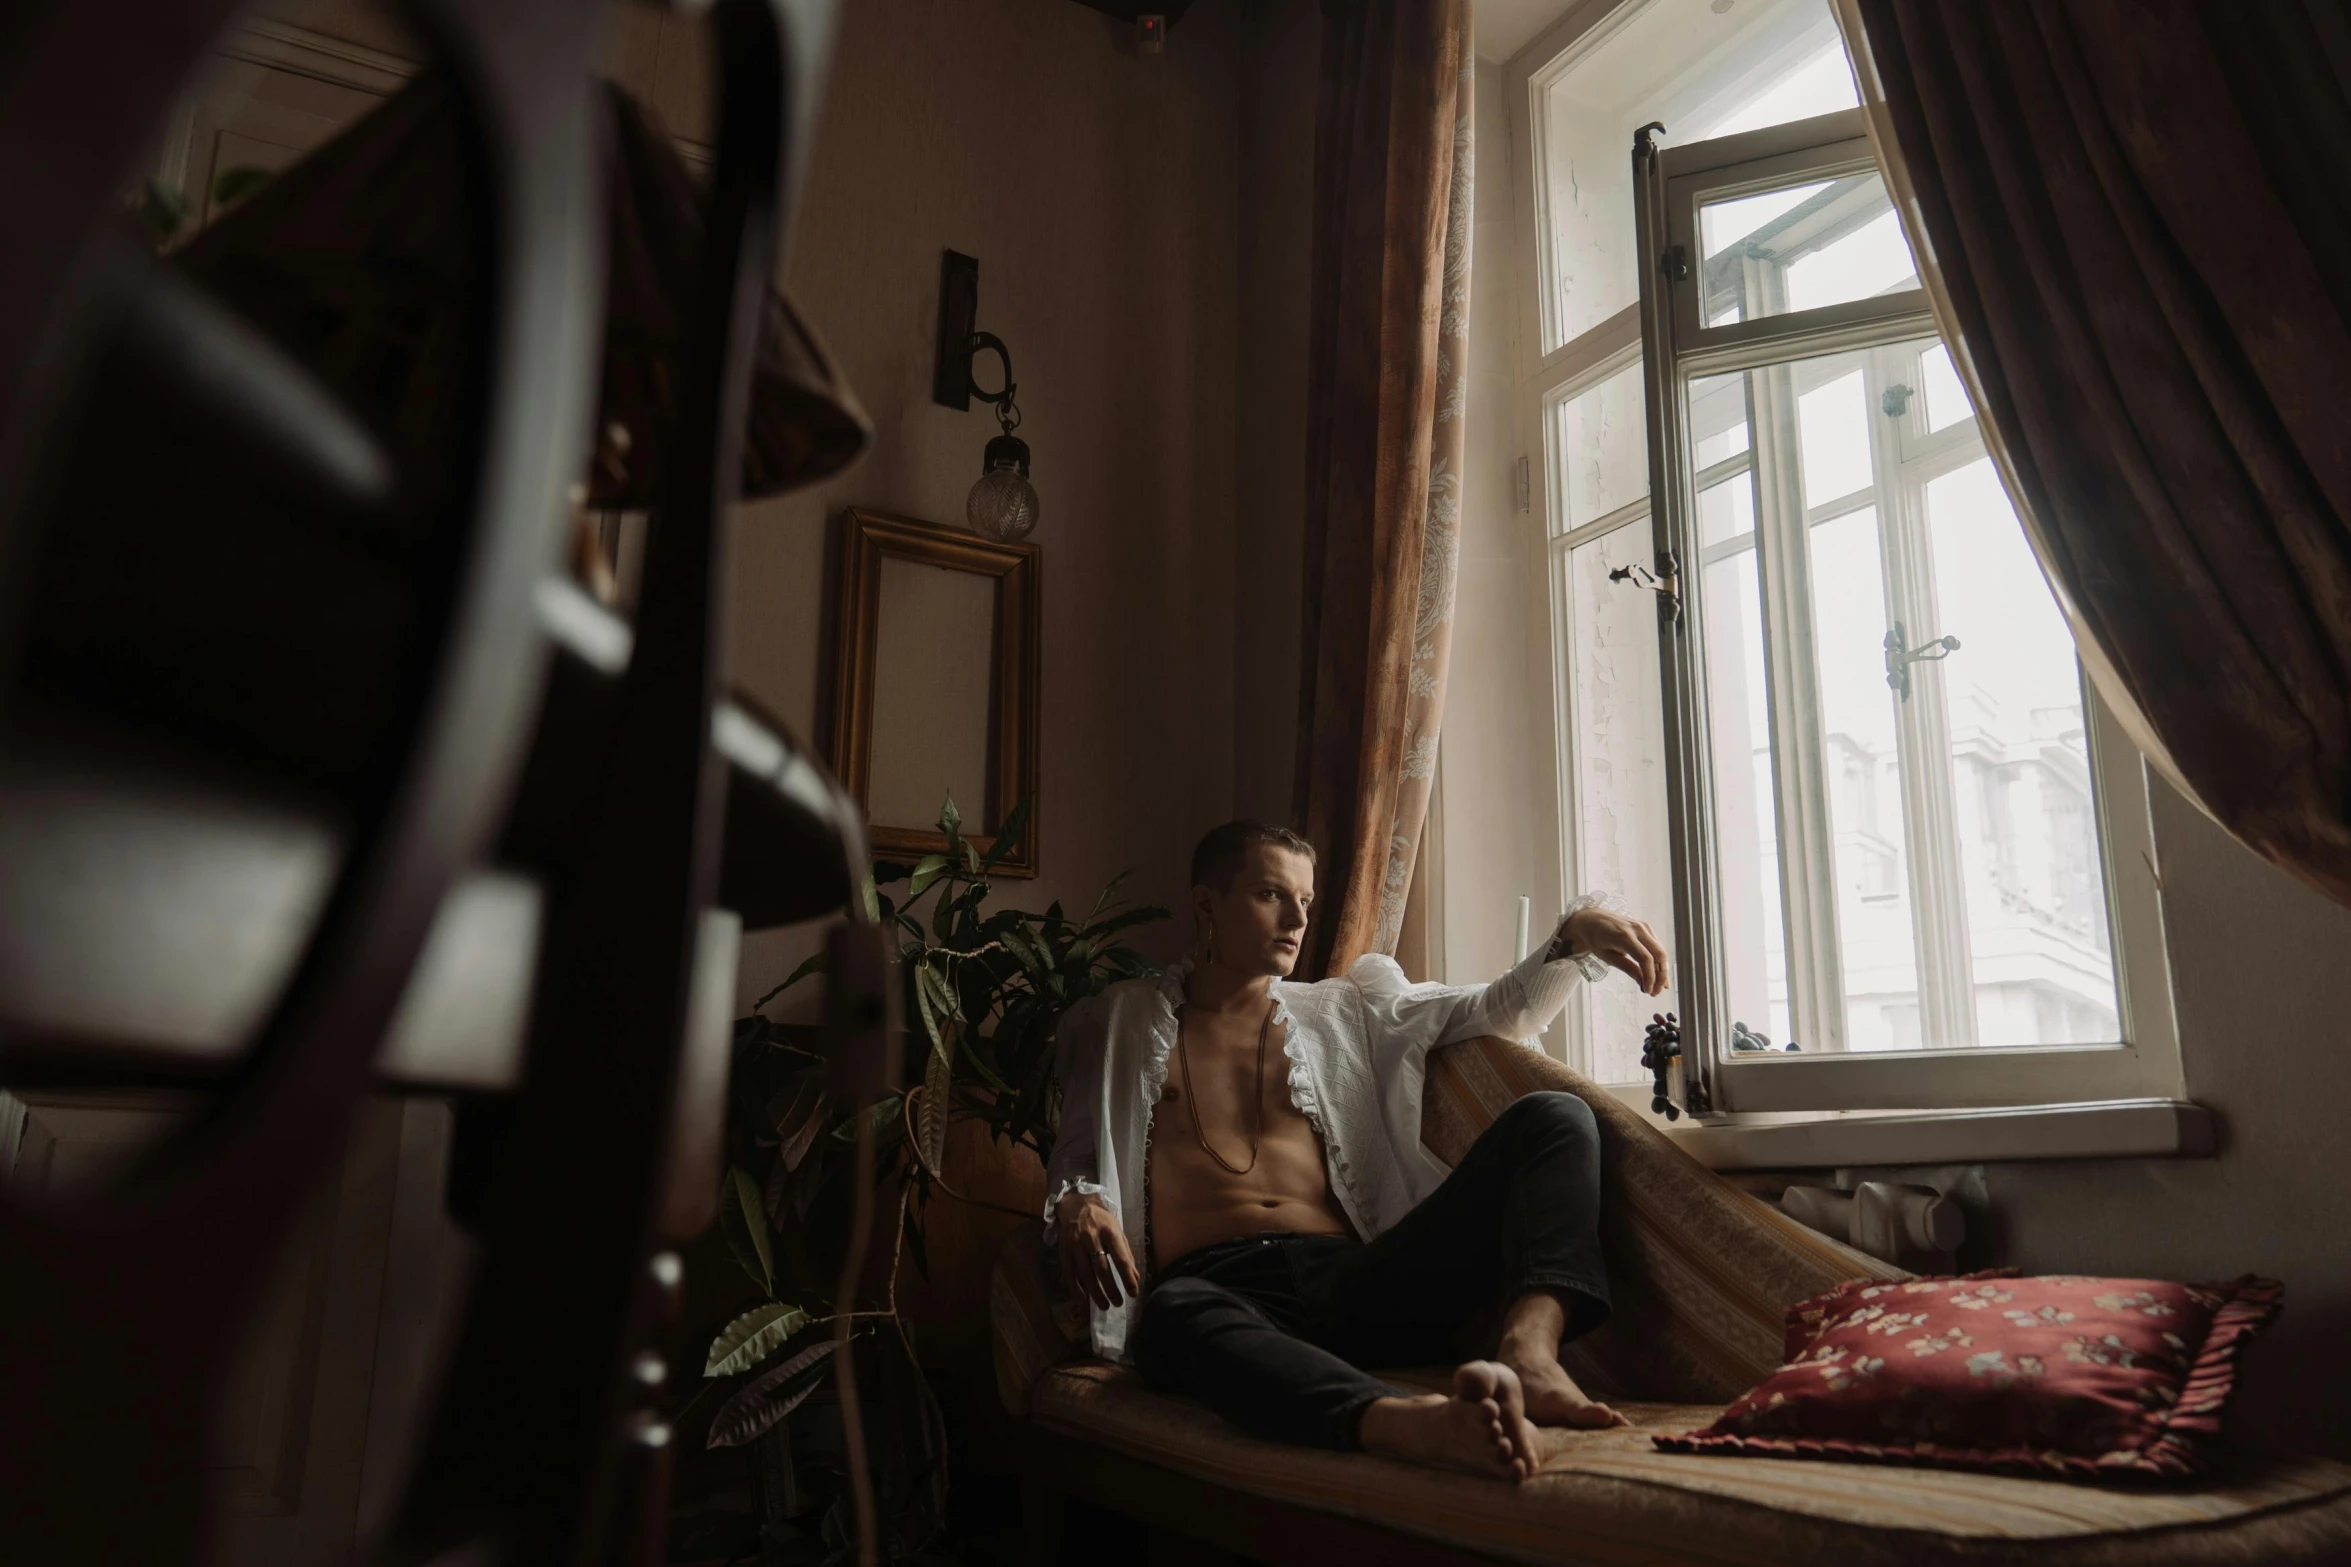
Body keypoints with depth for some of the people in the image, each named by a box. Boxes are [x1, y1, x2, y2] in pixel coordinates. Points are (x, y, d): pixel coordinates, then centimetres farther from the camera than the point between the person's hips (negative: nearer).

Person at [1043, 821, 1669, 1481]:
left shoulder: (1345, 1012, 27)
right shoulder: (1120, 1022, 23)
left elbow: (1499, 1009, 26)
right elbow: (1075, 1154, 22)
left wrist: (1576, 935, 8)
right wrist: (1073, 1204, -3)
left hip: (1350, 1278, 3)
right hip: (1214, 1283, -3)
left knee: (1554, 1118, -14)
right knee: (1178, 1317, -43)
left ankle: (1528, 1347, -41)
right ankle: (1416, 1422, -66)